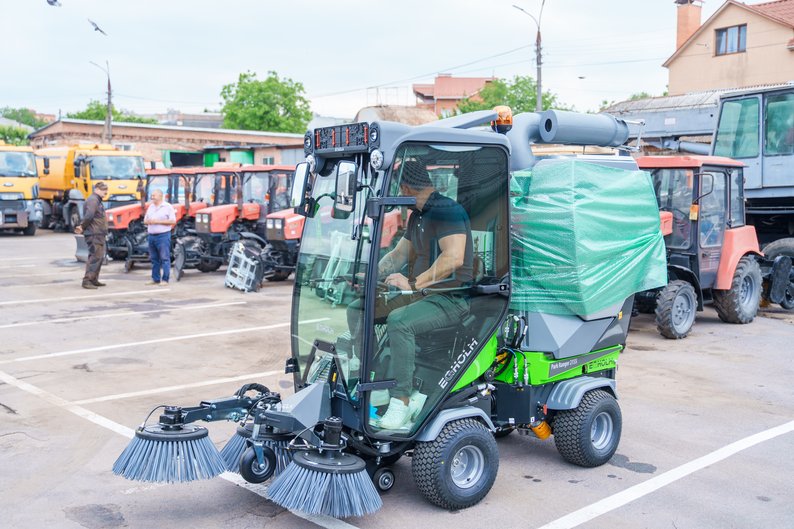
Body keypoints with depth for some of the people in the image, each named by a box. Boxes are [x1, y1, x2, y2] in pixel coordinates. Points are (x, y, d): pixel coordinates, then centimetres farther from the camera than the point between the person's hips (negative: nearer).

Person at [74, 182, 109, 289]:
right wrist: (83, 227, -14)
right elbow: (89, 215, -24)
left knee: (99, 257, 15)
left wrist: (83, 227, 9)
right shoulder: (93, 200, -11)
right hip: (94, 234, -10)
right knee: (95, 257, -12)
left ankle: (94, 280, 22)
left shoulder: (98, 201, 22)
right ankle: (87, 280, -13)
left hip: (99, 234, 10)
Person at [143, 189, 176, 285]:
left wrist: (158, 221, -15)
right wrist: (149, 221, -5)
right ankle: (155, 279, 17)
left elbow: (173, 221, -10)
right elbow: (145, 221, 20)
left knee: (164, 258, -6)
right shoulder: (150, 207, 16)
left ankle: (165, 280, -3)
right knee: (154, 259, 10)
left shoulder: (168, 207, -3)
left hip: (163, 235, -6)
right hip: (152, 236, 7)